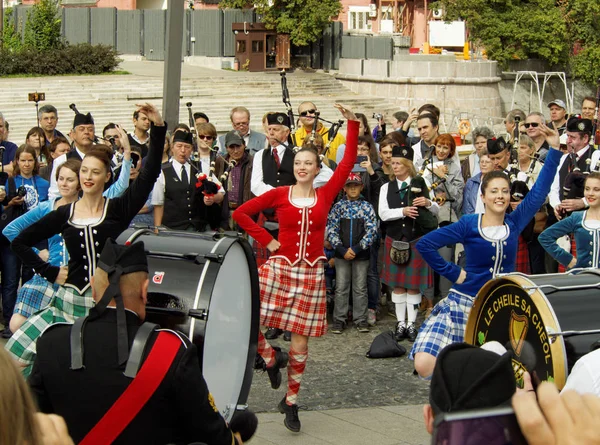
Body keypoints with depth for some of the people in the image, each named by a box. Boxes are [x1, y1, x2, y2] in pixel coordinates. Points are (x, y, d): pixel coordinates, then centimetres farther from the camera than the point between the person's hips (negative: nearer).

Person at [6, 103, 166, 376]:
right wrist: (50, 272, 4)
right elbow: (20, 242, 13)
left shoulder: (118, 210, -1)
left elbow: (149, 174, -12)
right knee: (16, 355, -5)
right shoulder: (64, 214, 5)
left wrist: (158, 127, -20)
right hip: (71, 300, 2)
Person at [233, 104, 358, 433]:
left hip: (310, 273, 0)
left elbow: (349, 161, 0)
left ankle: (290, 402, 20)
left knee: (300, 343, 5)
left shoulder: (325, 195, 3)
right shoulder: (279, 195, 1)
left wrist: (352, 122, -3)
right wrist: (267, 240, -2)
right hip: (279, 268, 0)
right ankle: (271, 359, 18)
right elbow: (240, 213, 2)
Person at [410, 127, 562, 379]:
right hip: (464, 303, -3)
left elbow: (540, 191, -1)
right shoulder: (469, 225, -5)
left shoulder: (514, 223, 3)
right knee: (425, 364, -20)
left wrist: (554, 149, -5)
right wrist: (452, 273, -4)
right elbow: (425, 244, -5)